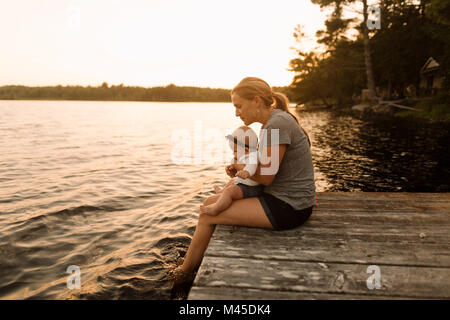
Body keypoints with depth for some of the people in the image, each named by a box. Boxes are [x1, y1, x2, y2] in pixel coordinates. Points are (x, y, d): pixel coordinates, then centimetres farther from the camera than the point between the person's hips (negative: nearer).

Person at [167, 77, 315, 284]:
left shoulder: (278, 124, -21)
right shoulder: (272, 122, 9)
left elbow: (266, 177, -19)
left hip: (288, 208, -9)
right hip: (282, 197, 9)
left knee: (208, 215, -4)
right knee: (211, 202, 12)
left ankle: (185, 271, 20)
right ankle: (193, 259, 27)